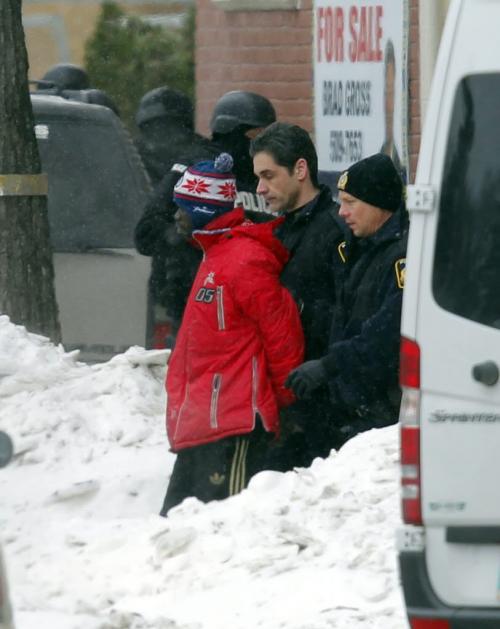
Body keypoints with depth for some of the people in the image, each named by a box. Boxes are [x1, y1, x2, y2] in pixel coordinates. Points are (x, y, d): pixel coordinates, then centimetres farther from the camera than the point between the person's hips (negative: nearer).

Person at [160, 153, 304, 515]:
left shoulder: (244, 262, -14)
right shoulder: (216, 258, 19)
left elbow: (283, 336, -15)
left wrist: (286, 405, -7)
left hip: (233, 429, -11)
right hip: (198, 427, 11)